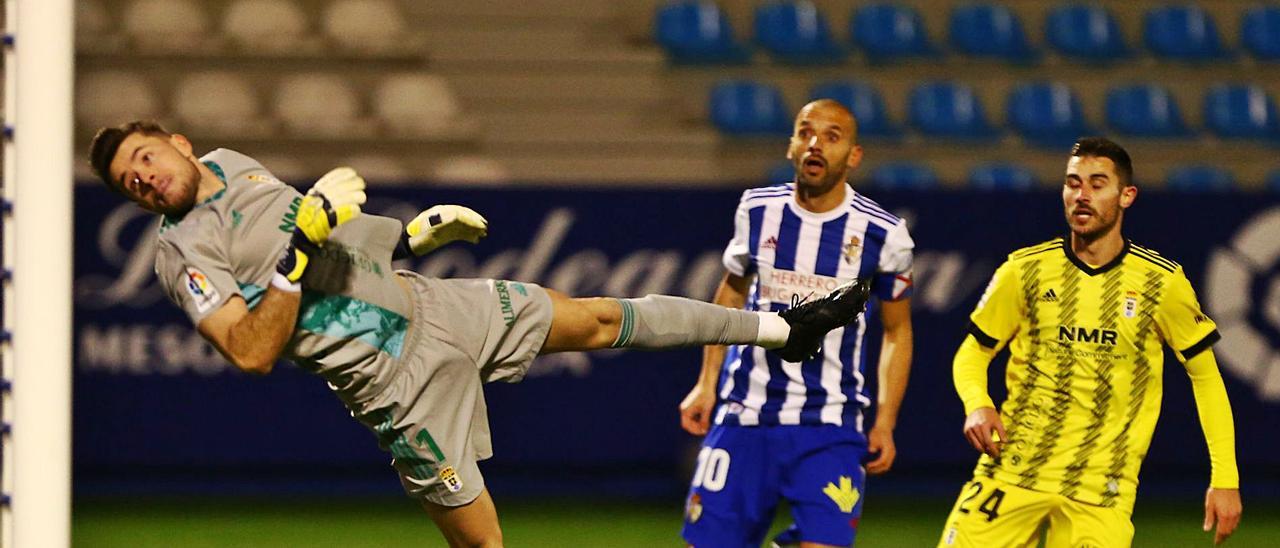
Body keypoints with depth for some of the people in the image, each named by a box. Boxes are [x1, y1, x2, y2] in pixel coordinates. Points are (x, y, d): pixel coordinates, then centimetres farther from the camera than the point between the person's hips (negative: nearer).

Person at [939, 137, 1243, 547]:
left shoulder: (1163, 283, 0)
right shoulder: (1025, 270, 2)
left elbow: (1205, 375, 8)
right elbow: (973, 353, 11)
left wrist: (1224, 480, 2)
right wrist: (977, 405, -12)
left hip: (1101, 491, -1)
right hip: (1012, 471, 1)